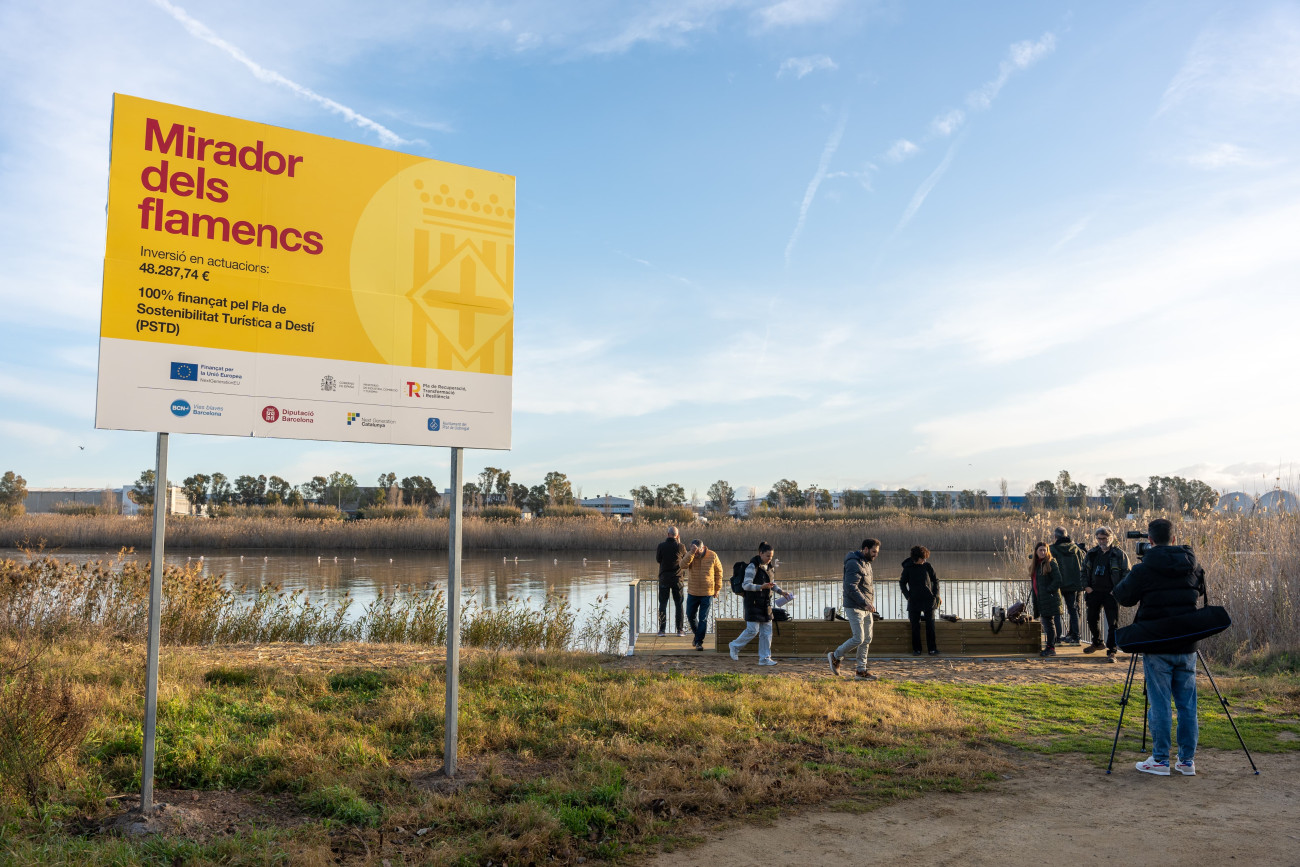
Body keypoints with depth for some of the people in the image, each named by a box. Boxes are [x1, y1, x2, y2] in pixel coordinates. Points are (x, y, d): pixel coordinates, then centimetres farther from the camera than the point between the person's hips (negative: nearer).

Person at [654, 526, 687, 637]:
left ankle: (662, 629, 4)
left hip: (664, 578, 0)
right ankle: (680, 629, 8)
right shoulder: (681, 546, -8)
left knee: (663, 604, 7)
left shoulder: (661, 546, -7)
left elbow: (658, 560, 4)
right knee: (678, 604, 9)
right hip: (677, 578, 0)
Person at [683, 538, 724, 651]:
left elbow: (719, 571, 6)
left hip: (707, 593, -2)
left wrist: (717, 588, 7)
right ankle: (696, 633, 39)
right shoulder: (690, 556, -3)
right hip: (692, 593, 2)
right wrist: (692, 553, -32)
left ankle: (699, 642, 5)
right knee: (690, 616, 12)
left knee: (703, 619, -3)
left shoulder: (712, 556, -5)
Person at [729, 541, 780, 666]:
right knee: (752, 630, -9)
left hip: (765, 603, 8)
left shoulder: (768, 567, 12)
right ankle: (735, 646, 14)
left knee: (767, 631, 5)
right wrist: (761, 587, -30)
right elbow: (746, 585, -18)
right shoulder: (753, 567, -13)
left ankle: (765, 658, 10)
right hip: (753, 603, -8)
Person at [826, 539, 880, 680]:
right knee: (858, 639, -10)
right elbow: (851, 588, -24)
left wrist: (869, 604, 17)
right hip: (854, 608, -9)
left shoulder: (866, 563, 15)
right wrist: (865, 603, -27)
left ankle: (862, 670, 15)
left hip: (866, 608, 9)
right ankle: (835, 656, 10)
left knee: (867, 639, 8)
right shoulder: (854, 564, -16)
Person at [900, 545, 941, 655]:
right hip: (914, 601, 0)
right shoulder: (908, 567, 0)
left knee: (930, 625, -2)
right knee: (915, 626, 2)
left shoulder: (927, 566, 3)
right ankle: (916, 649, 9)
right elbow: (902, 583, 9)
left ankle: (932, 648, 2)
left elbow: (935, 580, 12)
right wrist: (908, 596, -1)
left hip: (928, 600, 0)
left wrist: (935, 595, 2)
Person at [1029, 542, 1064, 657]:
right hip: (1039, 600, 8)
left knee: (1049, 622, -8)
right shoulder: (1034, 565, 16)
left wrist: (1048, 591, -13)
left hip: (1049, 599, -8)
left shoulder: (1051, 563, -7)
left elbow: (1058, 580, -13)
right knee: (1045, 623, 10)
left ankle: (1051, 648, -5)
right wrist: (1032, 591, 12)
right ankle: (1050, 647, 16)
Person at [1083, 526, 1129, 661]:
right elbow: (1084, 570, 18)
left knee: (1113, 623, -7)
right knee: (1092, 620, 17)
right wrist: (1086, 586, 5)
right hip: (1093, 592, 5)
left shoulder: (1119, 554, -4)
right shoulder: (1092, 553, 9)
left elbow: (1126, 573, -4)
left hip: (1111, 594, -5)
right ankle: (1097, 643, 40)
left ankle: (1111, 652, -1)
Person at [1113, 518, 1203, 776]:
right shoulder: (1191, 566, 2)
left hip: (1157, 648, -4)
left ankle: (1160, 760, 7)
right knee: (1187, 704, 11)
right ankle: (1187, 760, 16)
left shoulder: (1145, 569, -12)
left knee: (1159, 704, 2)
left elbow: (1122, 596, -1)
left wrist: (1130, 578, 17)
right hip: (1186, 646, 4)